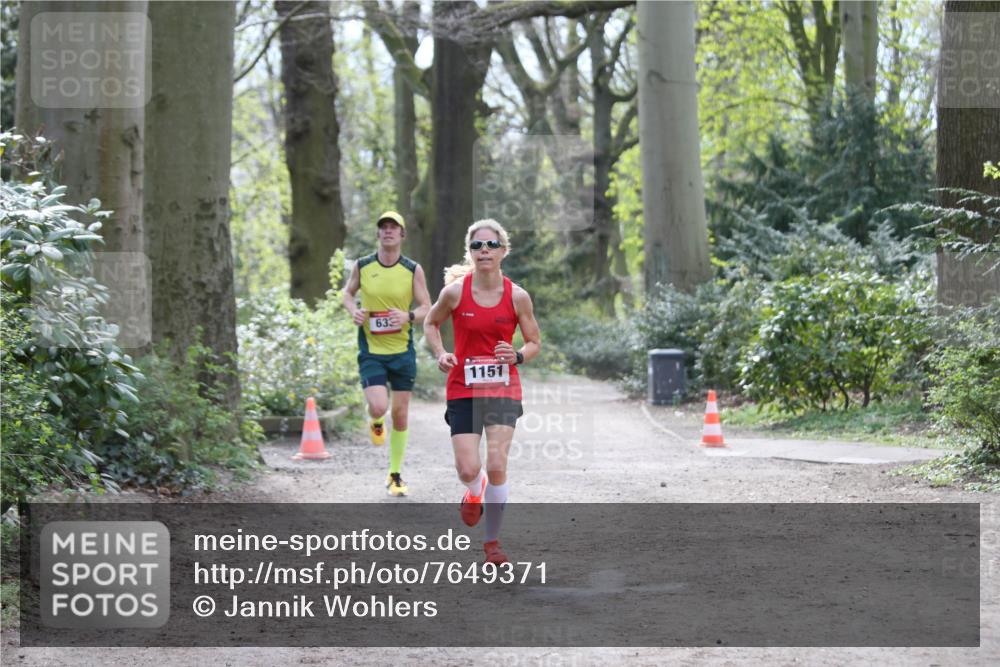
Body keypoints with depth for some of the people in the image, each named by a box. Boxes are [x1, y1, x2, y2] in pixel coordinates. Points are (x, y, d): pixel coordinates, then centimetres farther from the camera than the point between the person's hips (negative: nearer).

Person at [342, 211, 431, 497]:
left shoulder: (413, 270, -3)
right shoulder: (362, 266, -1)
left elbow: (426, 307, 1)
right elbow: (348, 293, 15)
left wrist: (409, 316, -21)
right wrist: (353, 310, -7)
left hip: (402, 351, 1)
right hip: (371, 351, -1)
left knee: (400, 414, 5)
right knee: (378, 407, -19)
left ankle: (395, 475, 20)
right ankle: (376, 423, 21)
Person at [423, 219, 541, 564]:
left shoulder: (517, 296, -5)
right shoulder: (455, 292, -7)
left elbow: (534, 342, 7)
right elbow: (431, 323, 12)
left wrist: (518, 356, -14)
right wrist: (440, 354, -5)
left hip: (504, 389, 0)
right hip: (463, 390, 0)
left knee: (497, 465, -9)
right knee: (468, 469, -7)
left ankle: (493, 540, 9)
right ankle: (474, 494, 33)